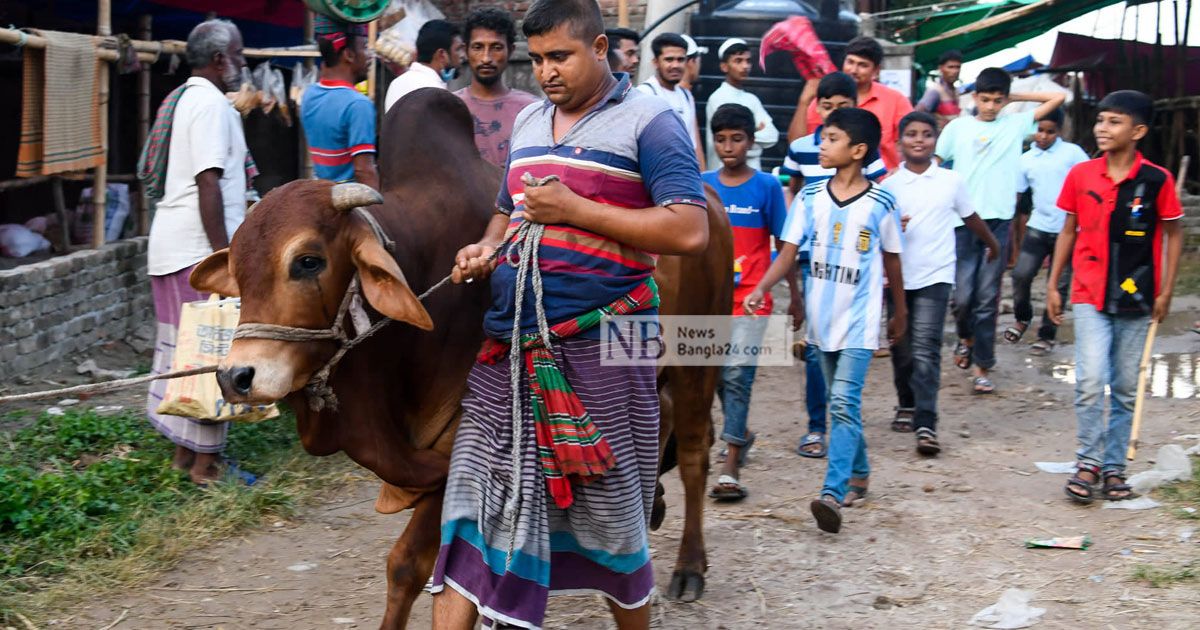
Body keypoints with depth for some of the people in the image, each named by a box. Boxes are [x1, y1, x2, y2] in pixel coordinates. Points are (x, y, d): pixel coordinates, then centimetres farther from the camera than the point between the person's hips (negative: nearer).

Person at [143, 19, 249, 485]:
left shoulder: (182, 99, 17)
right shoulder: (212, 103, -14)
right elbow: (208, 185, -21)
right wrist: (224, 256, -20)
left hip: (171, 245, 10)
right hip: (199, 247, -10)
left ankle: (184, 450, 21)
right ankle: (206, 461, 0)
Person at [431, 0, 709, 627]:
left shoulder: (648, 121, -4)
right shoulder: (528, 123, 17)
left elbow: (690, 231, -14)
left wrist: (575, 210, -15)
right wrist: (486, 248, 5)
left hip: (602, 345, -6)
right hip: (509, 345, 6)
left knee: (610, 509, 7)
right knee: (475, 501, 1)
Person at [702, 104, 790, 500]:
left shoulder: (766, 186, -2)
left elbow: (782, 243, 3)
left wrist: (793, 291, 5)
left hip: (750, 298, -4)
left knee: (738, 376, -10)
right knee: (715, 374, 12)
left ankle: (730, 469, -9)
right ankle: (740, 434, 39)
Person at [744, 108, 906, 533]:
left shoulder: (880, 204, -5)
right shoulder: (810, 198, 2)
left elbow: (891, 262, 6)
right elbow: (788, 251, -2)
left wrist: (900, 314, 14)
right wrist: (761, 290, -17)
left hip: (859, 320, -4)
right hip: (822, 317, 4)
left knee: (844, 403, -16)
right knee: (843, 404, 16)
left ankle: (833, 494, -23)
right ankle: (859, 475, 33)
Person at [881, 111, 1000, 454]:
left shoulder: (951, 181, 3)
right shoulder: (890, 185, 4)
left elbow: (970, 217, 19)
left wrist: (993, 244, 33)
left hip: (935, 275, -2)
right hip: (899, 275, 2)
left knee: (925, 350, -13)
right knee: (901, 349, 11)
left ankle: (926, 425, -16)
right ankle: (906, 405, 34)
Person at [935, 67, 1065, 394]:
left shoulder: (1015, 125, 10)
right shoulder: (958, 127, 7)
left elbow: (1057, 97, 13)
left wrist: (1014, 96, 12)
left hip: (999, 220, 1)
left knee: (987, 299, 1)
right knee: (962, 295, -5)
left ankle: (983, 367, 7)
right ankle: (965, 337, 28)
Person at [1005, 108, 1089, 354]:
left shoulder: (1072, 153, -2)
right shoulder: (1026, 160, 6)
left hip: (1067, 230, -2)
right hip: (1038, 227, 2)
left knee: (1059, 285, 3)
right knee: (1021, 274, -8)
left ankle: (1047, 335, 15)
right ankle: (1023, 318, 19)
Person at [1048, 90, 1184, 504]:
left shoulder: (1157, 180, -5)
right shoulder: (1080, 176, -1)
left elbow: (1173, 234, 5)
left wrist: (1166, 291, 0)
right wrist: (1053, 285, 9)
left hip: (1137, 300, 0)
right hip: (1090, 297, 0)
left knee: (1126, 389, 8)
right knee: (1091, 381, -13)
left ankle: (1113, 468, 19)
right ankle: (1088, 462, 3)